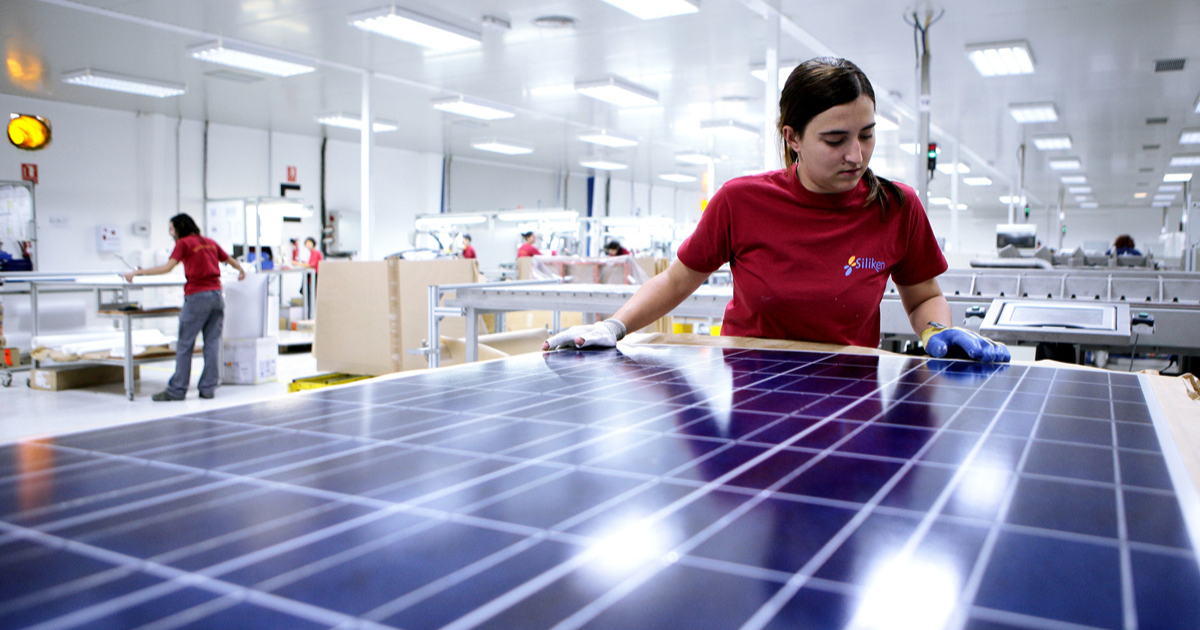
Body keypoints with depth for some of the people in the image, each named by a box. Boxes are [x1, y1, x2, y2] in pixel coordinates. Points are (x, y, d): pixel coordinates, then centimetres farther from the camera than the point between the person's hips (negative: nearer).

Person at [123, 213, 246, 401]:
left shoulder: (184, 243, -2)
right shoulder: (210, 242, 16)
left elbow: (167, 268, -11)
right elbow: (229, 260, 28)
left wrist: (138, 272, -7)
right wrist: (241, 270, 48)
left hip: (197, 296, -6)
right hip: (216, 294, 6)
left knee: (185, 345, -1)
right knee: (212, 343, 6)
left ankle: (176, 390, 3)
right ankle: (208, 388, 8)